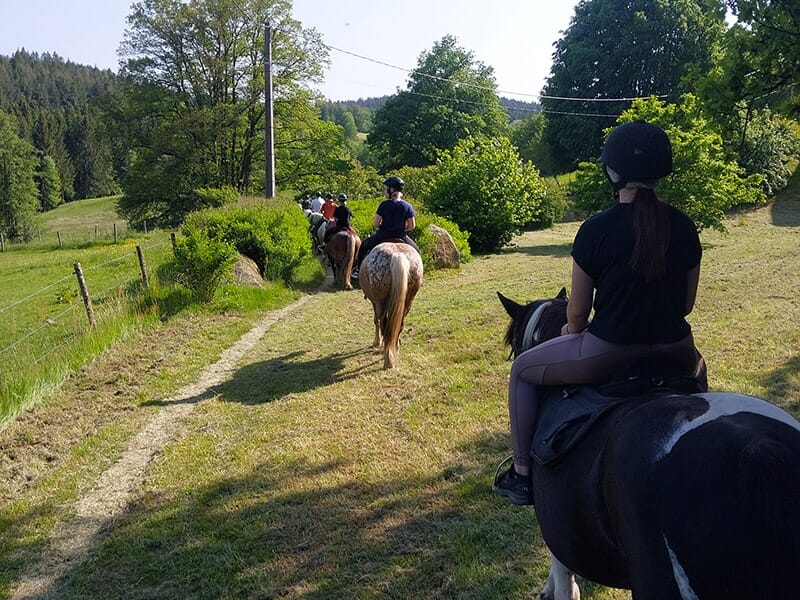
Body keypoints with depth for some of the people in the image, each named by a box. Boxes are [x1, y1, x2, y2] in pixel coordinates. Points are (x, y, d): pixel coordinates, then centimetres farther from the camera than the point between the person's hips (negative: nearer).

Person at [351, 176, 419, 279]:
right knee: (415, 250, 28)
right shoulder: (408, 207, -6)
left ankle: (358, 270, 27)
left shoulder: (384, 205, -14)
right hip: (401, 236, 2)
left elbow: (375, 224, -11)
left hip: (382, 236, -2)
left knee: (364, 246, 25)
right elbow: (412, 226, -3)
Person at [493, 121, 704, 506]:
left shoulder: (596, 230, -13)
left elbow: (577, 311, -5)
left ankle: (522, 474, 23)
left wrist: (573, 332, 17)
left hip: (608, 354, -5)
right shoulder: (684, 228, 0)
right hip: (674, 353, 5)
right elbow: (687, 303, 9)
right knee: (695, 361, 43)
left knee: (522, 369, 20)